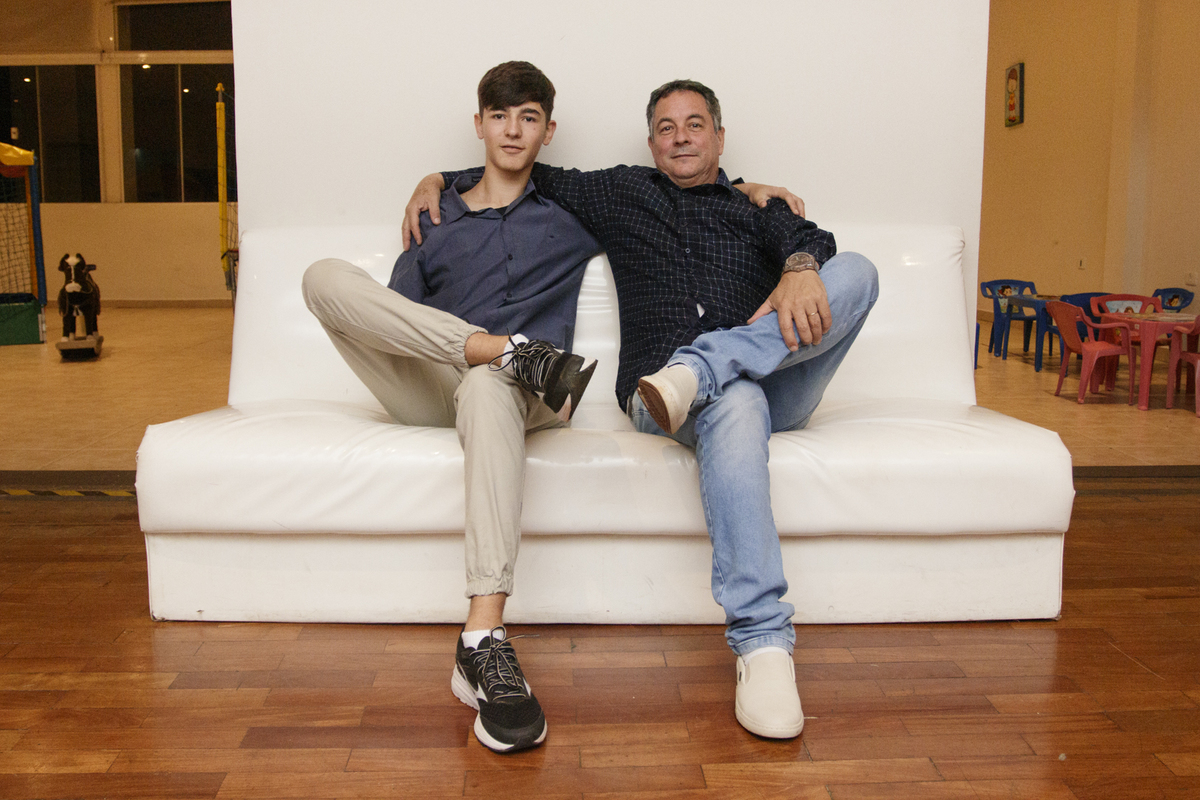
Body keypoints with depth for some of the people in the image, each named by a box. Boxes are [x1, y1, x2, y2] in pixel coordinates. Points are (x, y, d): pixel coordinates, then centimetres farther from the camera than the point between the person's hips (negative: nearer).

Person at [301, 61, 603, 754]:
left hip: (508, 392, -2)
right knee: (326, 276, -19)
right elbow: (393, 315, 14)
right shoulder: (436, 220, 24)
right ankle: (517, 353, -31)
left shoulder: (574, 212, 23)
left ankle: (485, 644, -52)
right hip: (429, 392, 2)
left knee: (488, 388, -42)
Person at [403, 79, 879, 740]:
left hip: (774, 387, 3)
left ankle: (694, 373, -36)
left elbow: (805, 237, 2)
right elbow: (534, 176, 36)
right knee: (734, 403, -41)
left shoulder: (757, 208, 26)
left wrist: (801, 267, -23)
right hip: (660, 395, -2)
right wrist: (438, 179, 24)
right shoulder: (621, 194, 27)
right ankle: (762, 643, -46)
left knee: (856, 270, -21)